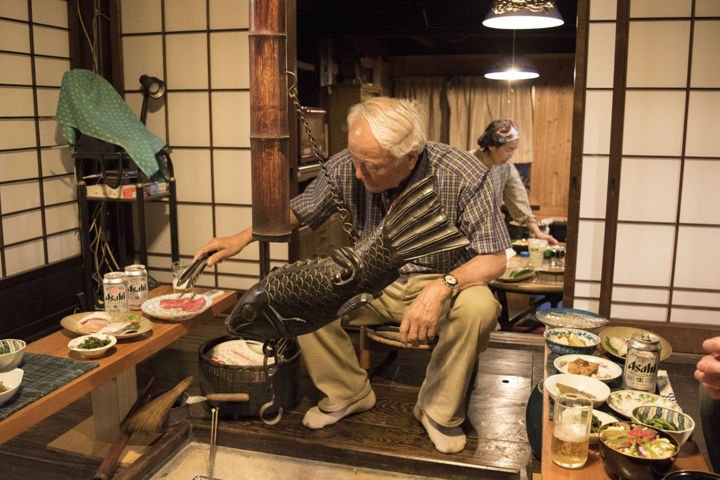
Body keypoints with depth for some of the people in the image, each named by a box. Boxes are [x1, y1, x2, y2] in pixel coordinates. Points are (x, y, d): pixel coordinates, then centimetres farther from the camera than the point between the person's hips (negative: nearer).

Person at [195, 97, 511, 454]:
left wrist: (442, 287, -39)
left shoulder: (464, 176, -24)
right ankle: (348, 393, 5)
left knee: (478, 308, -34)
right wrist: (242, 237, -8)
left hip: (440, 282, -2)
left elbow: (493, 259, -21)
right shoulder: (346, 167, -16)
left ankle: (438, 410, -6)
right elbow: (298, 210, 4)